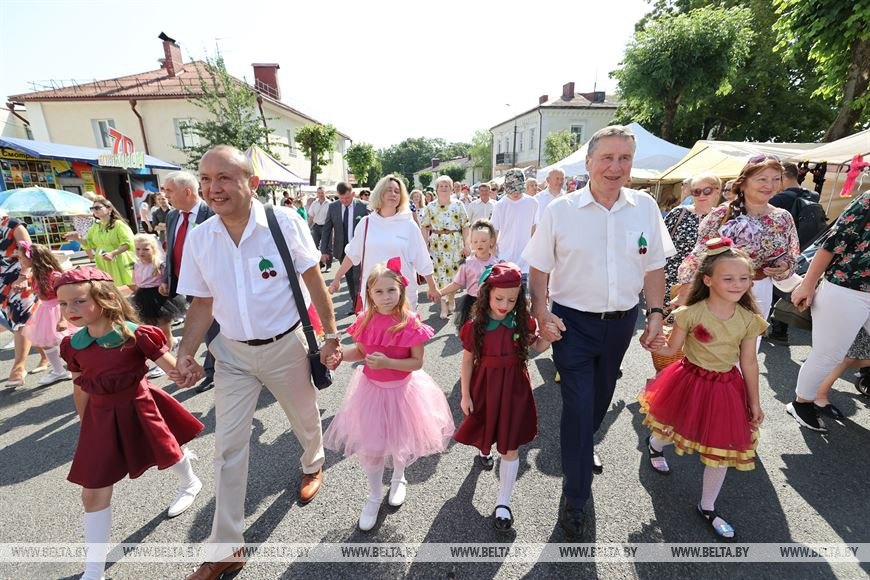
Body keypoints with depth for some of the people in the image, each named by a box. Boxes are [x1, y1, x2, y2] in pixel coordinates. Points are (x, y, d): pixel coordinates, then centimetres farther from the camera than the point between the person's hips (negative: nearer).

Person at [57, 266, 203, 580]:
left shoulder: (135, 334, -22)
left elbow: (172, 367, -16)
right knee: (93, 493, 8)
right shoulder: (73, 344, -5)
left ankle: (189, 483, 57)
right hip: (100, 417, 4)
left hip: (137, 408, -4)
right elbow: (80, 390, 9)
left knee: (168, 455, 21)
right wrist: (85, 425, 15)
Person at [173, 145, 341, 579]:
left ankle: (312, 466, 57)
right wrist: (185, 353, -10)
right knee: (228, 445, 9)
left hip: (285, 346, -2)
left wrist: (331, 335, -10)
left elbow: (315, 283, -10)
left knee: (305, 419, 20)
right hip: (232, 352, 3)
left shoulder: (284, 223, -16)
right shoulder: (198, 239, -6)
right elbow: (202, 304, 2)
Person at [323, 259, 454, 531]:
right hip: (370, 388, 2)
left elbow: (417, 362, -16)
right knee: (370, 447, 8)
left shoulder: (410, 322, -19)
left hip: (400, 390, -2)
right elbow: (360, 351, 6)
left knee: (399, 442, 18)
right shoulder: (366, 320, -8)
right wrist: (338, 353, -13)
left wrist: (387, 362, -28)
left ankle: (398, 479, 53)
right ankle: (374, 496, 37)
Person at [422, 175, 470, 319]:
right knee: (440, 272, -2)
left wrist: (466, 245, -4)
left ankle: (451, 298, 28)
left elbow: (465, 226, 1)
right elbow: (425, 228, 5)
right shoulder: (430, 207, 6)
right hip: (436, 245, 0)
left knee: (454, 271, 4)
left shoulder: (458, 205, 3)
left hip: (455, 244, 0)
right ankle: (444, 306, 4)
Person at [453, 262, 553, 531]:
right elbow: (468, 361, -4)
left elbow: (538, 346, 5)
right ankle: (484, 449, 60)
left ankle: (503, 502, 21)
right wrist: (465, 395, -1)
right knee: (485, 432, 22)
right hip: (484, 386, 0)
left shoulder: (522, 322, -9)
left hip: (514, 388, 0)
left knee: (510, 447, 5)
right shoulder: (475, 325, -12)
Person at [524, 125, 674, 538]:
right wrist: (541, 314, -15)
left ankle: (581, 448, 52)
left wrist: (655, 312, 2)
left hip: (622, 321, 4)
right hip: (573, 321, -4)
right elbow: (540, 268, -6)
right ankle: (574, 497, 17)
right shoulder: (559, 210, -8)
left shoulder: (645, 207, 1)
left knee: (601, 397, 22)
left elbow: (653, 266, 7)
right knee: (578, 405, -2)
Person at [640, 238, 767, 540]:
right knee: (672, 429, 19)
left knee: (722, 450, 12)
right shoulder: (691, 313, -19)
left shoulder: (749, 319, -9)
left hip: (726, 388, 3)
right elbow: (671, 349, -12)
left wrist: (755, 403, 6)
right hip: (690, 382, -3)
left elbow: (749, 364, 0)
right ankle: (655, 445, 58)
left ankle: (707, 507, 34)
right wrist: (659, 346, -36)